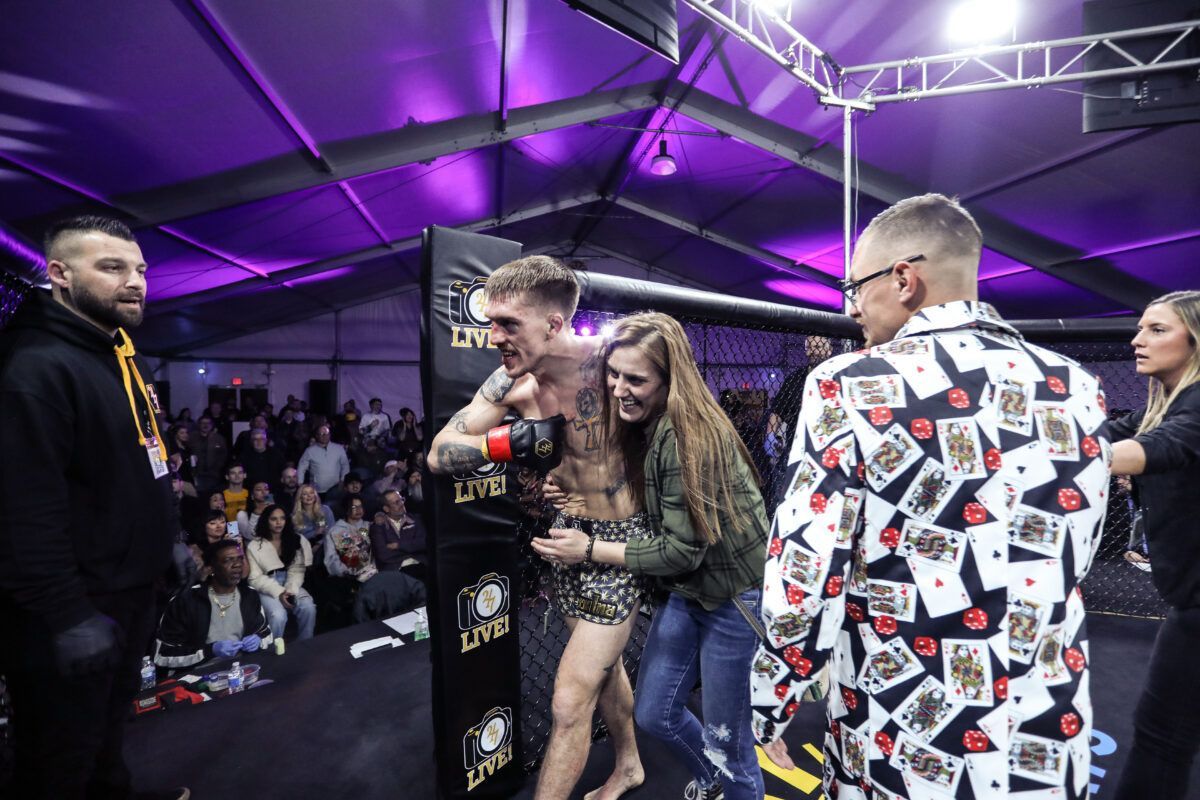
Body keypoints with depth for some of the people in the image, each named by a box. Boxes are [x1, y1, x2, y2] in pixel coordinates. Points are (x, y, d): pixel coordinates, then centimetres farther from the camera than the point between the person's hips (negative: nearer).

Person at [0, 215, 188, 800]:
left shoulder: (129, 361, 9)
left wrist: (167, 543, 19)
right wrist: (69, 615, -27)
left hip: (130, 592, 9)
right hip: (71, 610, -9)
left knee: (110, 724, 29)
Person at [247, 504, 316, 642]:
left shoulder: (295, 540, 5)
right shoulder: (254, 546, -3)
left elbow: (297, 570, -1)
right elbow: (255, 578, -5)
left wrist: (291, 590, -19)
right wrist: (278, 592, -17)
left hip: (290, 586, 2)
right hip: (267, 589, -2)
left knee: (309, 608, -26)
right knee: (278, 616, -31)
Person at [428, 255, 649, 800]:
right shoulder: (513, 382, -10)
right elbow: (439, 456, -8)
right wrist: (506, 443, -25)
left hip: (622, 539, -6)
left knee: (569, 704, -1)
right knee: (602, 664, 26)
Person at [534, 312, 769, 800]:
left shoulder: (688, 434, -27)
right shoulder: (640, 427, -2)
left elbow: (683, 549, -24)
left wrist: (590, 550, -17)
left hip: (736, 596, -8)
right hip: (687, 591, 8)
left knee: (726, 738, 8)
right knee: (653, 714, 18)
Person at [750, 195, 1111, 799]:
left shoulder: (851, 387, -20)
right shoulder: (1078, 392, -3)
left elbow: (800, 585, -18)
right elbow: (1067, 562, 8)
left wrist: (768, 711, -3)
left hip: (904, 750, -4)